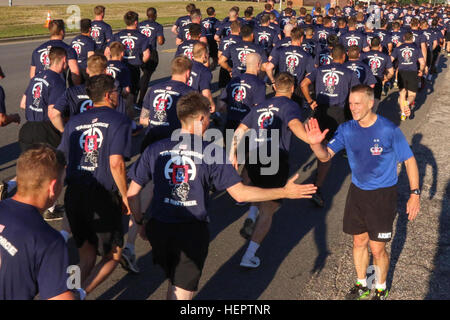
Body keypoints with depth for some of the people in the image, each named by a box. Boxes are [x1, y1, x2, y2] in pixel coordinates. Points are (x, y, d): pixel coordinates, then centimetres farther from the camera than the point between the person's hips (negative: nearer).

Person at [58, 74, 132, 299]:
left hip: (73, 195, 6)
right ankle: (80, 292, -7)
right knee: (113, 256, 10)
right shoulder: (119, 121, -4)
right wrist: (125, 196, -6)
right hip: (103, 196, -6)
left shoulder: (74, 122, 13)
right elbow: (116, 163, -15)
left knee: (86, 257, 20)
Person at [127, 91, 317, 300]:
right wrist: (285, 192, -2)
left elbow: (132, 193, 1)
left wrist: (141, 222, 18)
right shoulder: (211, 153, -9)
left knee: (174, 284, 28)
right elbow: (240, 194, -11)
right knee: (182, 293, 9)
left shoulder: (155, 150, 0)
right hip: (192, 232, -3)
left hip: (158, 229, 3)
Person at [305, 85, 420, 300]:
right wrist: (316, 144, -35)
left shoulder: (389, 130, -19)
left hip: (383, 195, -4)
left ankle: (381, 290, 29)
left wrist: (415, 194, -12)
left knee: (377, 248, 2)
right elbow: (326, 156, -12)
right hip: (357, 191, 4)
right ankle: (361, 286, 39)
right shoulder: (346, 129, -7)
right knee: (359, 242, 16)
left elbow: (409, 160, -10)